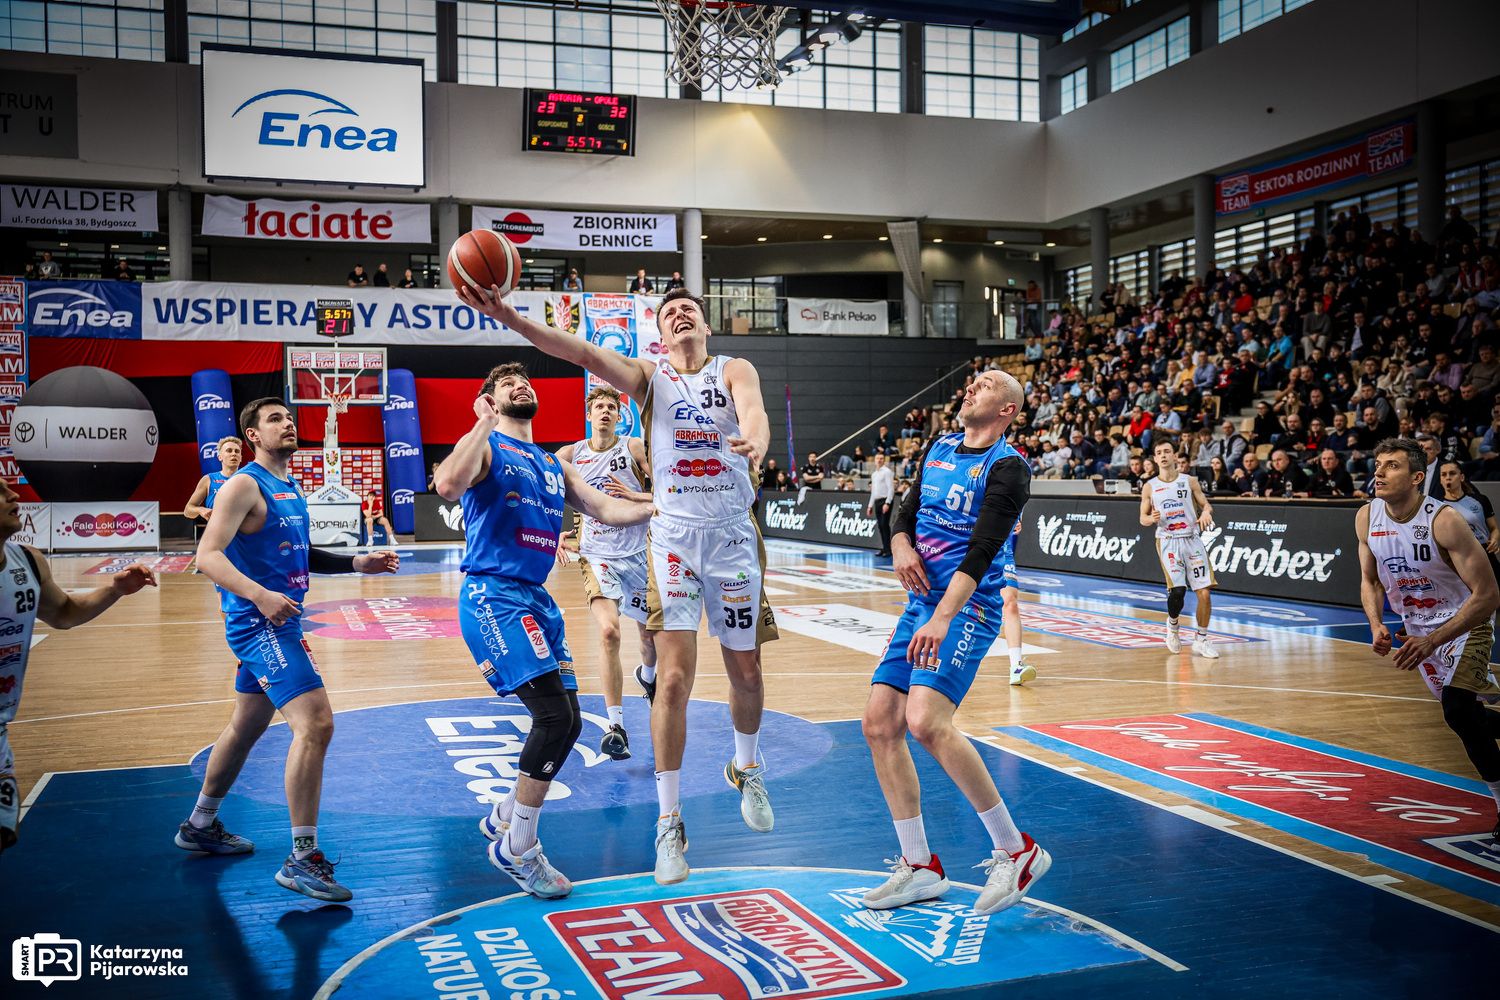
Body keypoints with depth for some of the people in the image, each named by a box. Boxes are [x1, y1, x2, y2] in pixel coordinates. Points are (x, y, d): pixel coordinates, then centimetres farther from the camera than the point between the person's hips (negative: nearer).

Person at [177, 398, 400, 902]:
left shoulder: (290, 488, 15)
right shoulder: (244, 485, -12)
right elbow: (208, 556, -21)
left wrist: (357, 563, 13)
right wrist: (260, 595, -35)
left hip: (277, 624, 10)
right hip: (258, 624, -10)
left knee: (247, 726, 22)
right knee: (315, 723, -20)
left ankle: (200, 826, 40)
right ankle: (302, 859, -17)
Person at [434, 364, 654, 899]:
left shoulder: (554, 465, 23)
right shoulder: (484, 445, 0)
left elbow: (606, 509, 18)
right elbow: (448, 486, -22)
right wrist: (484, 425, -17)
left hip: (536, 598, 8)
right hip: (493, 595, -8)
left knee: (566, 722, 7)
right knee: (555, 714, -17)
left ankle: (504, 818, 30)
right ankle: (517, 848, -2)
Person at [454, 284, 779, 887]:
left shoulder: (735, 370, 3)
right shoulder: (649, 376, 4)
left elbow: (752, 407, -20)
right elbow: (587, 355, -12)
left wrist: (756, 442, -45)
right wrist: (511, 319, -28)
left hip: (734, 536, 1)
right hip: (674, 536, -1)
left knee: (745, 671, 12)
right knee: (674, 678, -9)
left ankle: (745, 770, 41)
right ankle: (669, 824, 2)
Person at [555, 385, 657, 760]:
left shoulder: (635, 448, -4)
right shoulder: (570, 455, 0)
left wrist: (634, 496, -21)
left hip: (638, 554, 1)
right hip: (597, 556, -1)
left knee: (651, 634, 14)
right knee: (608, 631, -22)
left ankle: (647, 674, 52)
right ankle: (616, 726, -17)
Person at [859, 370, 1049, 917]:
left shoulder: (1007, 468, -10)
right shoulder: (939, 448, 14)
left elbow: (981, 551, -21)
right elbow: (905, 515, 18)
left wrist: (942, 619, -31)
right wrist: (902, 546, -5)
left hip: (967, 609, -8)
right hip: (921, 604, 8)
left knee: (926, 721, -26)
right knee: (879, 723, 1)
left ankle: (1016, 851, -11)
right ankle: (919, 867, 12)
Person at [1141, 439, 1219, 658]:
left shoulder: (1189, 481, 6)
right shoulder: (1149, 487, 6)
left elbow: (1206, 504, 9)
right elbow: (1143, 517, 10)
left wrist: (1206, 512, -15)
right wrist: (1152, 519, -13)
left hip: (1192, 540, 1)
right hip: (1168, 542, -1)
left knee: (1204, 593, -5)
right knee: (1177, 590, -18)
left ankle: (1201, 641, 10)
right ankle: (1172, 625, 13)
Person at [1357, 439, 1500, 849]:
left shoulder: (1444, 521, -28)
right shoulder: (1367, 518, -10)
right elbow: (1370, 580, 5)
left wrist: (1433, 641, -32)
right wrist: (1376, 625, -13)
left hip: (1465, 624, -6)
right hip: (1417, 628, 6)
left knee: (1458, 710, -23)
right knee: (1465, 717, 14)